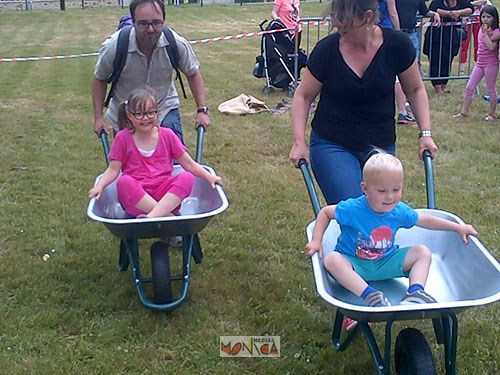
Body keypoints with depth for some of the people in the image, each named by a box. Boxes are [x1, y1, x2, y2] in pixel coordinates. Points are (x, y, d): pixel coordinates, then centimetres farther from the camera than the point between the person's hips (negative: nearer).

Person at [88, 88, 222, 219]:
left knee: (187, 178, -26)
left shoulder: (167, 135, 7)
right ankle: (170, 217, -34)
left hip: (166, 196, 1)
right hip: (135, 198, -1)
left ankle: (152, 216, -40)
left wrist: (209, 177, -5)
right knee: (124, 182, -33)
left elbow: (188, 164, 8)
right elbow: (113, 169, 2)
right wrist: (99, 186, -16)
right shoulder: (123, 138, 4)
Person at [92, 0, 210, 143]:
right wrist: (98, 117, -8)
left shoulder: (178, 44, -22)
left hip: (165, 109, 0)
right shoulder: (113, 47, -25)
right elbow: (99, 79, -7)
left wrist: (202, 110, -8)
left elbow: (193, 74, -4)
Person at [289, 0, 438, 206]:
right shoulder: (327, 49, -12)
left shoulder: (397, 44, -10)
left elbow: (415, 90, 5)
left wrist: (425, 133, -4)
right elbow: (303, 96, -1)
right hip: (331, 145, -2)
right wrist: (299, 141, -11)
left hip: (381, 145, 2)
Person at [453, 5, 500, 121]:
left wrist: (485, 33, -23)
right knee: (469, 87, 5)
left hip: (491, 65, -7)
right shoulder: (482, 29, 9)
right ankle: (464, 112, 12)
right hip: (479, 64, 7)